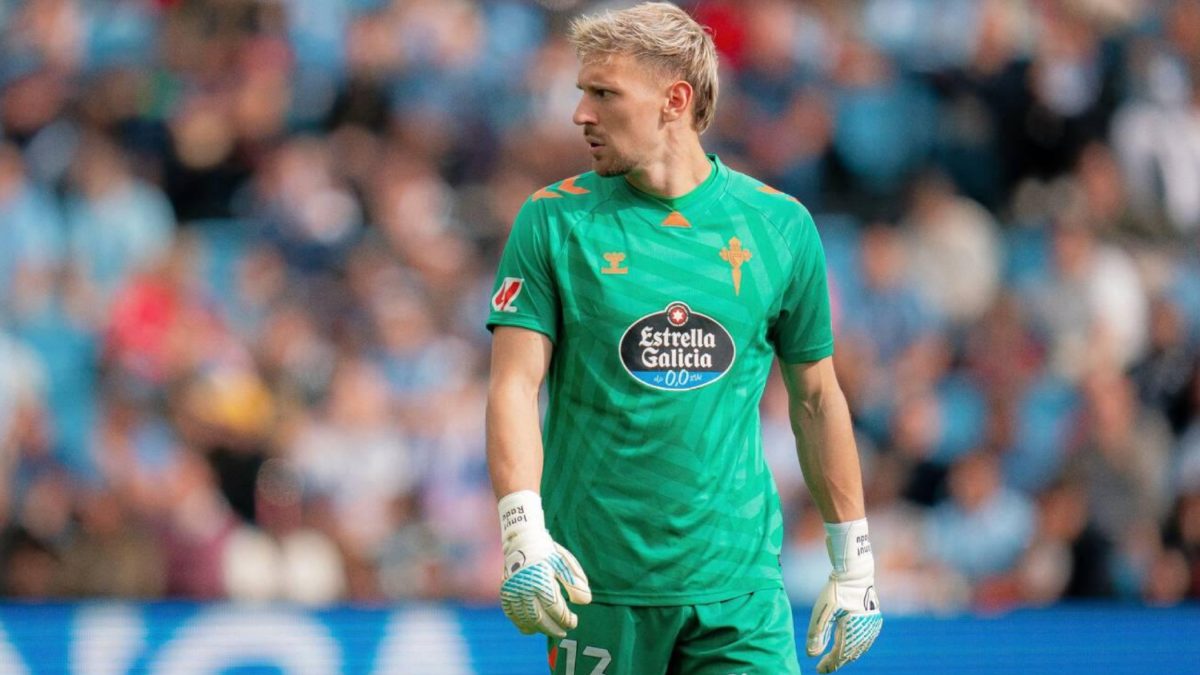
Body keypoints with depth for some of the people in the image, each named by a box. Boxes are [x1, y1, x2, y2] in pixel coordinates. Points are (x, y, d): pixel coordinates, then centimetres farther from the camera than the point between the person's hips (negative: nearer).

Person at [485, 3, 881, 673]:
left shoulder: (780, 226, 4)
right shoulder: (553, 222, 0)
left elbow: (817, 399, 13)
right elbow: (515, 386, -7)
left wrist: (854, 566, 12)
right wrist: (524, 533, -22)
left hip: (740, 588, 1)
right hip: (598, 588, -1)